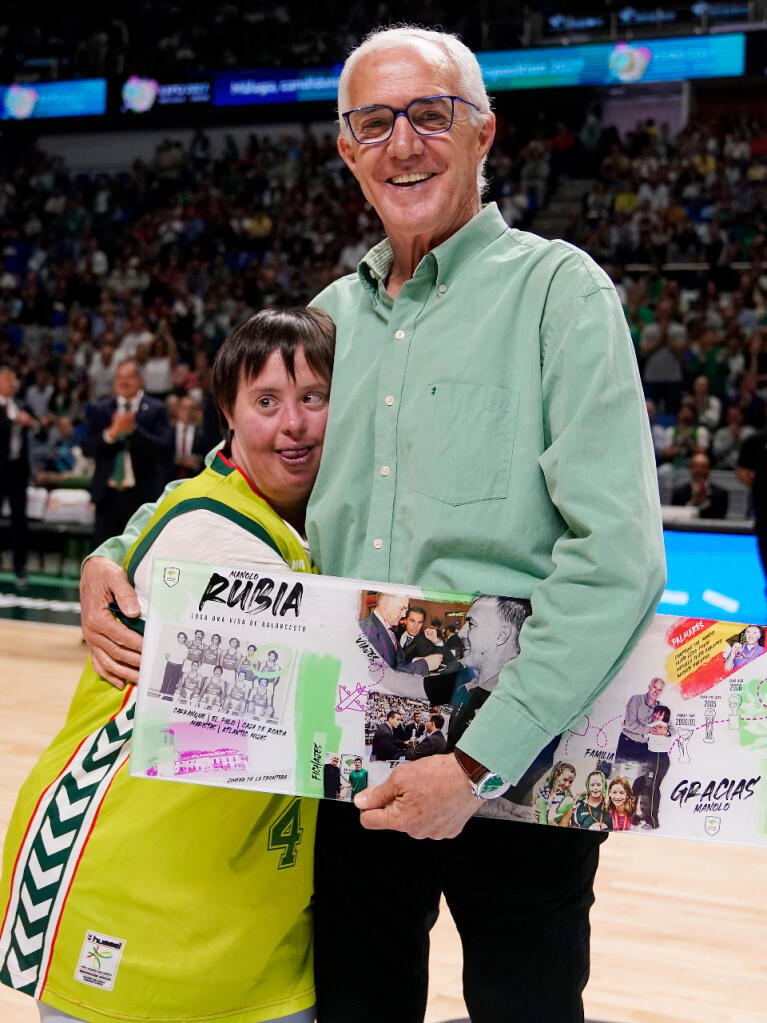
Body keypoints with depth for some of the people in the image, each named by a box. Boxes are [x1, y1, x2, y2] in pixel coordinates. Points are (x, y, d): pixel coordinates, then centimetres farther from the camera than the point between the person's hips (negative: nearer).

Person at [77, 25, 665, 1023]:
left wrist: (479, 761, -20)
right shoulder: (330, 316, 12)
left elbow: (617, 556, -17)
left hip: (516, 765, -5)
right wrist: (116, 557, 3)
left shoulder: (555, 289, -7)